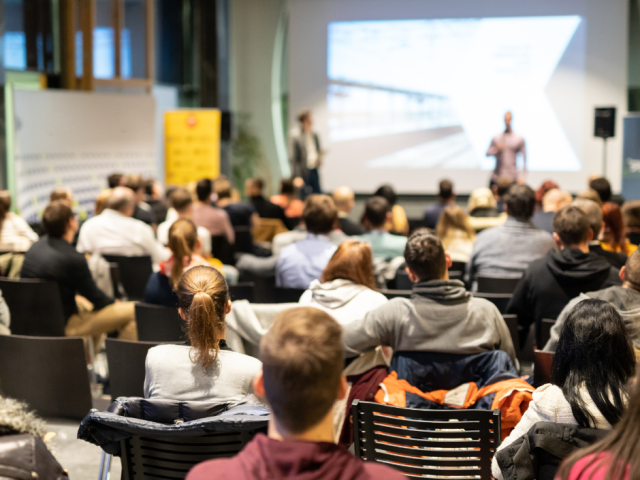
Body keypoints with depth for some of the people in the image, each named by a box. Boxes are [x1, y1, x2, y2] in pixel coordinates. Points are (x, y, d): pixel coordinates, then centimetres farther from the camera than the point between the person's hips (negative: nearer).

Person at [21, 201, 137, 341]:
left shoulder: (36, 246, -1)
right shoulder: (73, 259, -26)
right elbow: (97, 299, -12)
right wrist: (115, 303, 7)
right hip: (63, 324, -9)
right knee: (131, 312, -6)